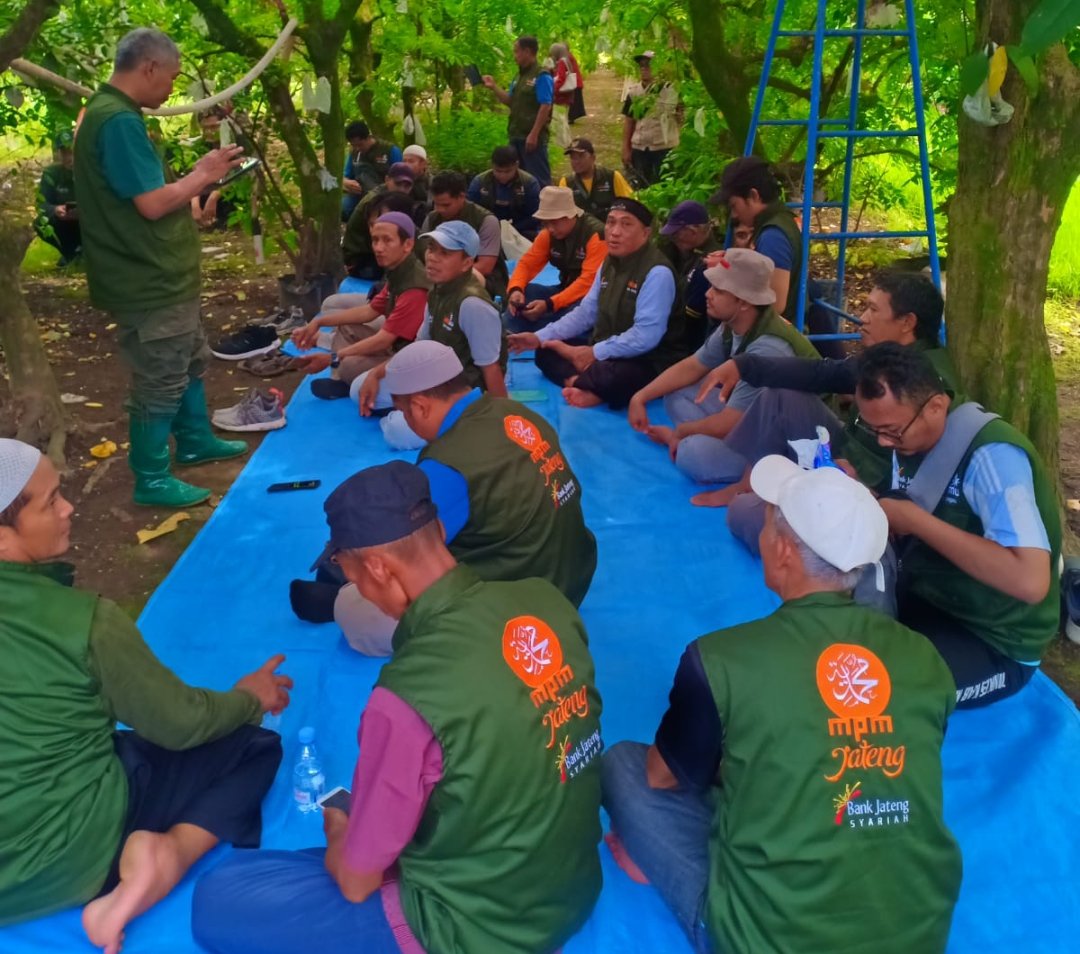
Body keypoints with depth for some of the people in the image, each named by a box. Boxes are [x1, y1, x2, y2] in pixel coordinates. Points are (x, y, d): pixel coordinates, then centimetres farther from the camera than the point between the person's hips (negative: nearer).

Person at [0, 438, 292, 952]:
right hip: (66, 858, -6)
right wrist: (249, 699, 10)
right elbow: (180, 722, -9)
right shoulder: (81, 620, -22)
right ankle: (172, 853, -13)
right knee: (256, 747, 6)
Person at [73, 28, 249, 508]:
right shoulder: (119, 121, -22)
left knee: (191, 361, 24)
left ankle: (195, 441, 40)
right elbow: (153, 204, -25)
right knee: (161, 382, 1)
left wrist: (201, 175, 10)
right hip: (149, 282, -10)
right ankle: (152, 481, 14)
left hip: (161, 275, 10)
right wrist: (204, 174, -11)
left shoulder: (112, 113, 12)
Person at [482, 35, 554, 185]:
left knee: (538, 178, -6)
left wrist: (534, 134, -23)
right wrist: (493, 87, 8)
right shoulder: (519, 76, 16)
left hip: (532, 137, -9)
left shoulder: (541, 76, -12)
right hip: (516, 136, 9)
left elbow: (545, 107, -18)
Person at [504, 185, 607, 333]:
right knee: (523, 293, -16)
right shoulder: (548, 234, 0)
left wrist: (549, 304, -35)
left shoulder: (595, 235, -20)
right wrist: (515, 290, -24)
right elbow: (527, 264, 0)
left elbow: (589, 281, -27)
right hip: (566, 292, 6)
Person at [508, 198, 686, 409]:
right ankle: (588, 386, -24)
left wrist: (595, 353, -25)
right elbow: (586, 312, 12)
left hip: (647, 362, -9)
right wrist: (540, 337, 3)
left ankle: (576, 382, -13)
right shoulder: (609, 263, 7)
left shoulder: (657, 272, -20)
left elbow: (645, 336, -26)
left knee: (614, 376, -42)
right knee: (546, 351, -1)